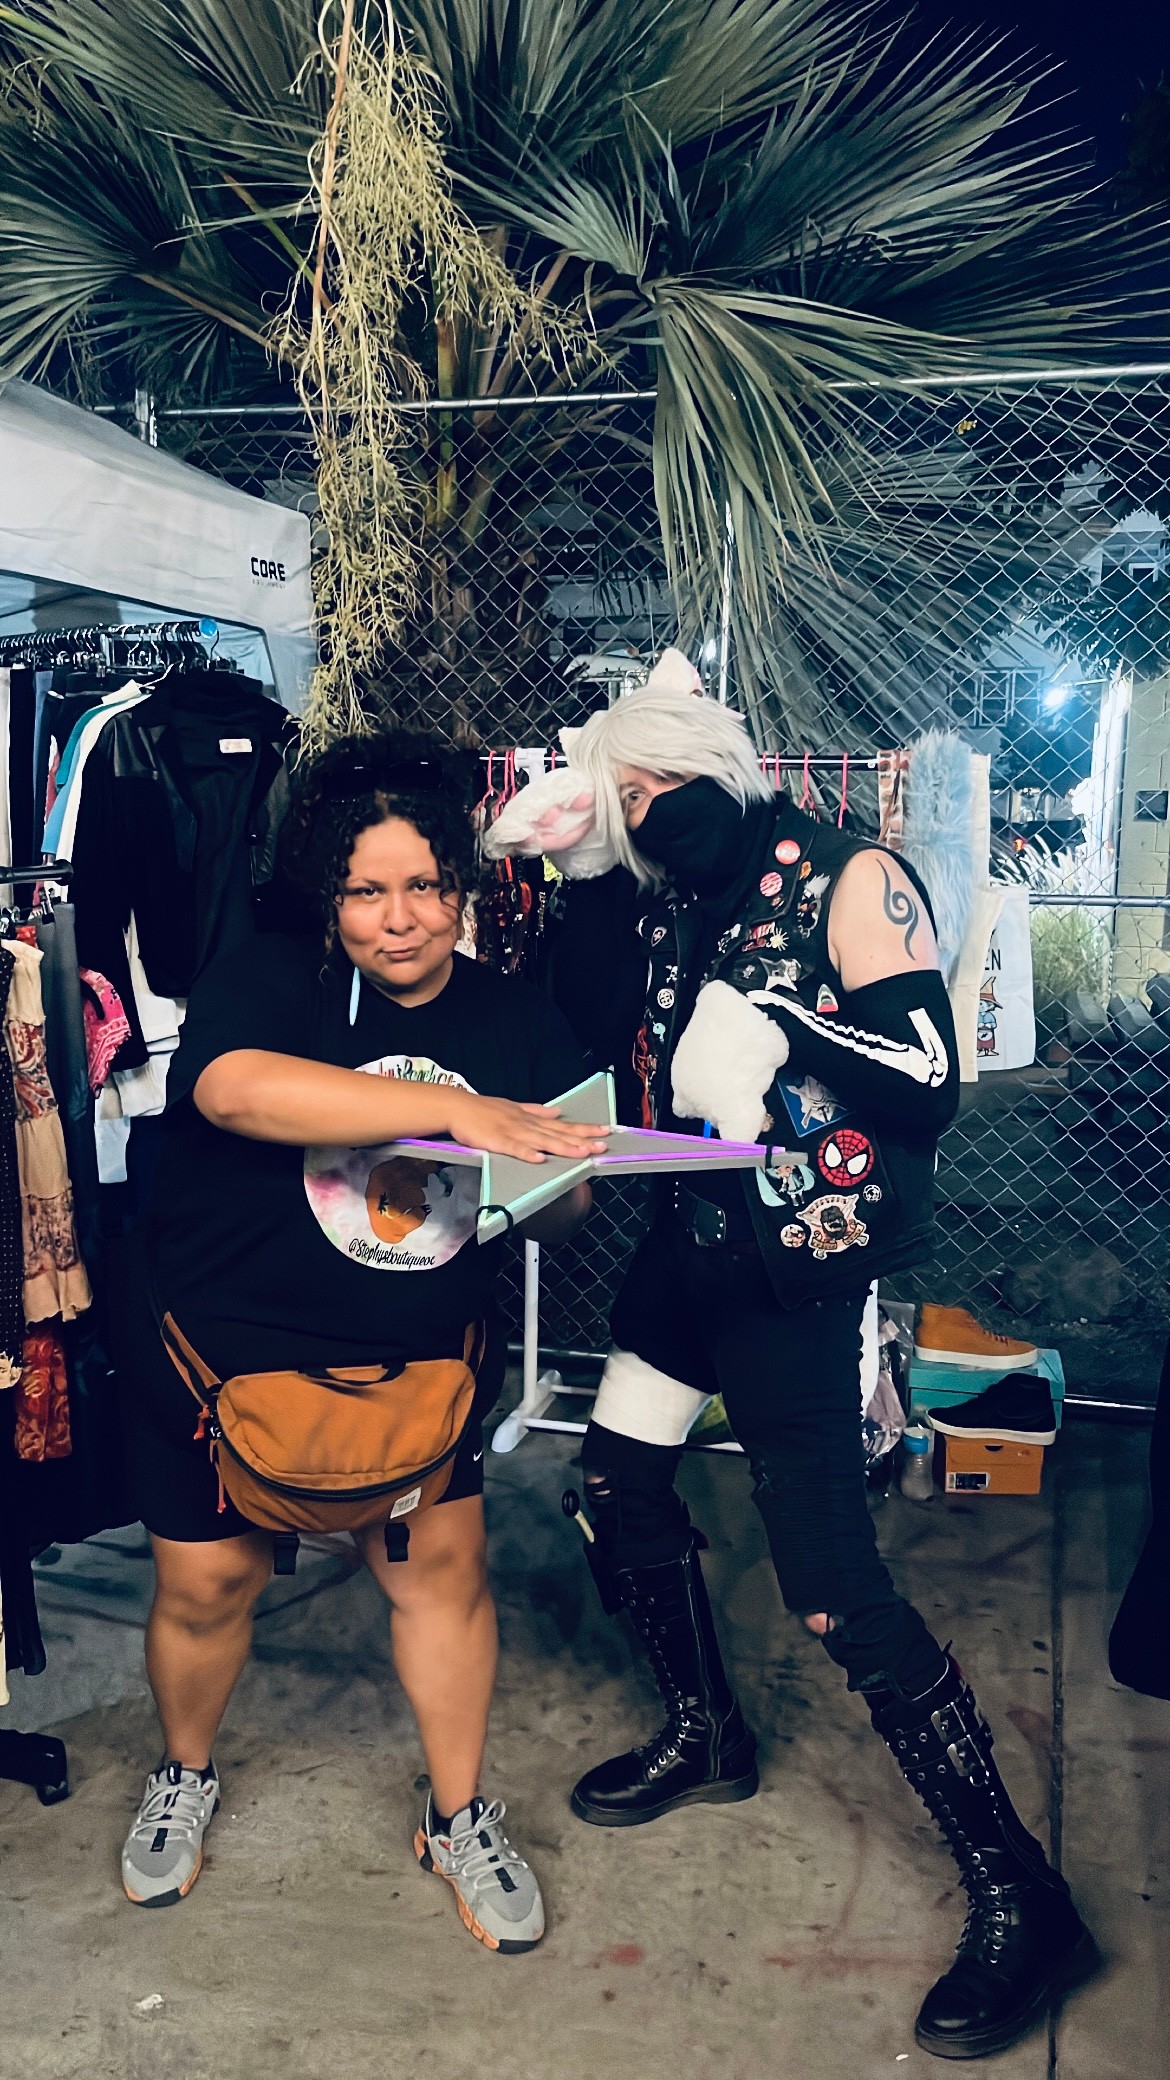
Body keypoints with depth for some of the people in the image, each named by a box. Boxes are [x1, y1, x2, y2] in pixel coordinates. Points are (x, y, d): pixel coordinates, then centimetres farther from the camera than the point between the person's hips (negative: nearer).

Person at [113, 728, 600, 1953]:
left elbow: (564, 1207, 1)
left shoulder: (520, 1029, -1)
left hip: (411, 1360, 2)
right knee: (207, 1580, 9)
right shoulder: (268, 983, -14)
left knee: (442, 1567, 2)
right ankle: (183, 1779, 40)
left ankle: (459, 1820, 26)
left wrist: (551, 1186, -25)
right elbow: (235, 1088, -37)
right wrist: (454, 1108, -43)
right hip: (221, 1348, -2)